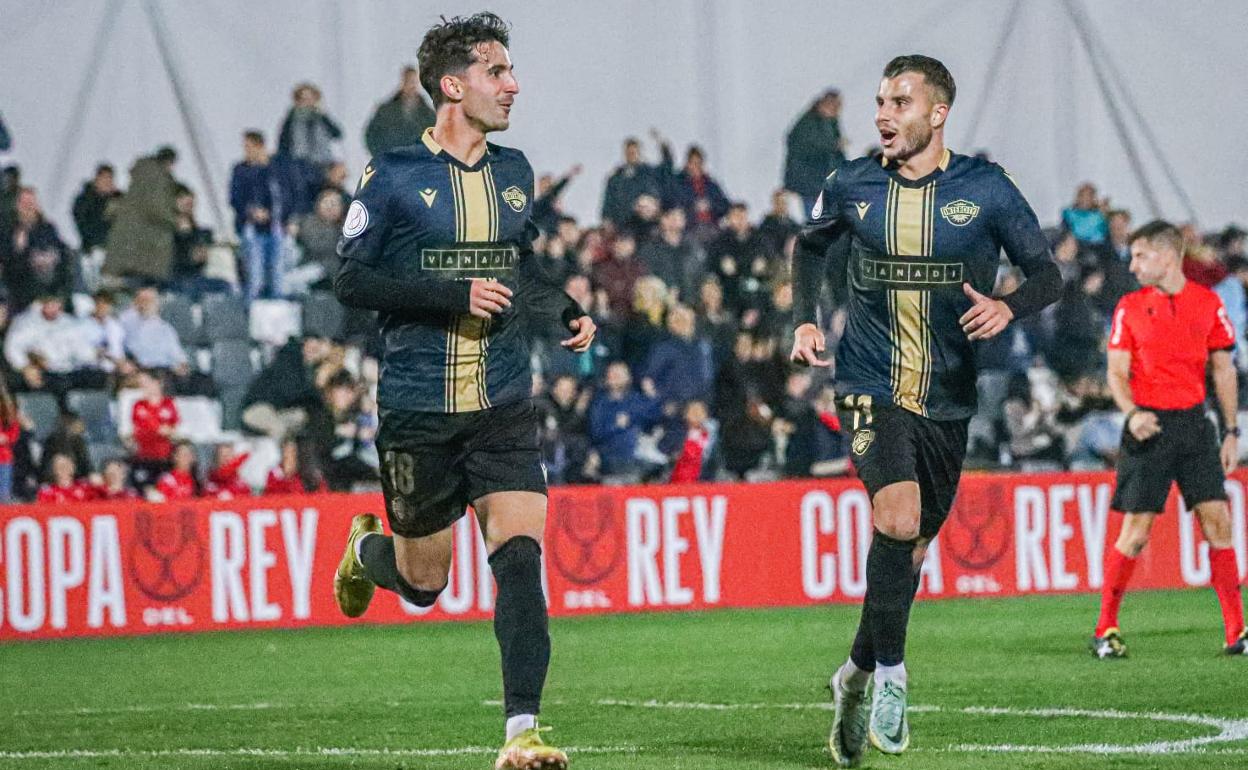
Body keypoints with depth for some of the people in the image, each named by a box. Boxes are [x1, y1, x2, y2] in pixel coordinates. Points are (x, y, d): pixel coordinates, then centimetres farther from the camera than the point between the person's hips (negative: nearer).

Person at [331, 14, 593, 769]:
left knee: (521, 555, -14)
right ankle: (365, 550, 44)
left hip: (504, 406, 3)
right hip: (418, 412, -3)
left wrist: (568, 311, 6)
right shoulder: (393, 176, -7)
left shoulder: (515, 172, 9)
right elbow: (351, 279, -10)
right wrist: (456, 296, -20)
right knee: (423, 583, 8)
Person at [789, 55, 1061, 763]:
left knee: (910, 549, 10)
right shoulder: (851, 186, 0)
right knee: (898, 518, -24)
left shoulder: (986, 189, -4)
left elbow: (1048, 272, 1)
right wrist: (805, 319, 4)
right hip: (872, 390, -2)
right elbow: (811, 250, 19)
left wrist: (1007, 308, -20)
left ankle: (858, 677, 30)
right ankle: (890, 672, -11)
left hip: (949, 400, 2)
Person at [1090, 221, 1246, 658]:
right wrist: (1132, 413, -18)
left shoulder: (1208, 304, 6)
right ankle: (1105, 630, 5)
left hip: (1195, 424, 2)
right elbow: (1117, 373, 1)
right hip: (1149, 426, -2)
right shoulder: (1130, 307, 3)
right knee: (1135, 531, -6)